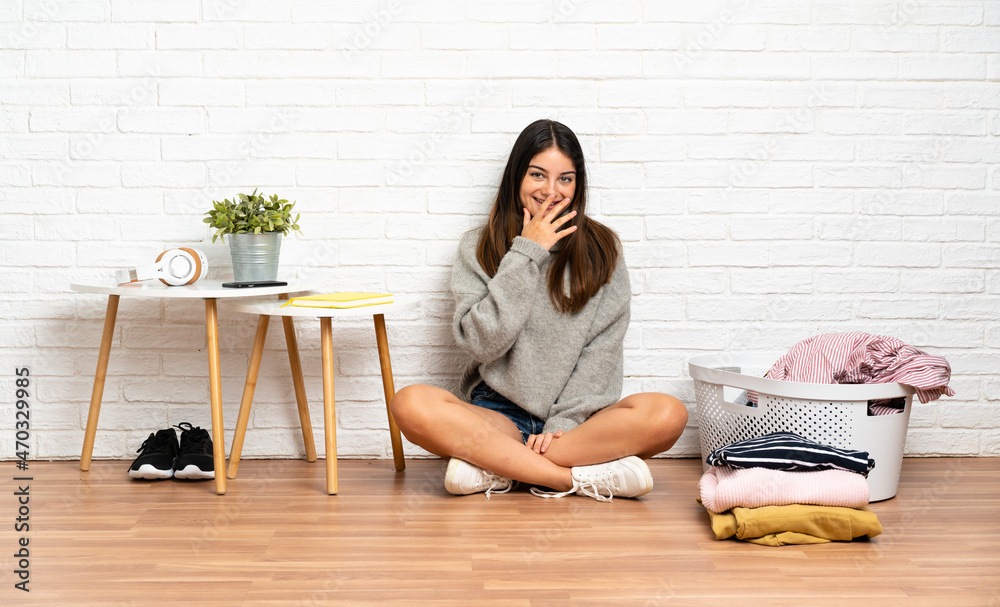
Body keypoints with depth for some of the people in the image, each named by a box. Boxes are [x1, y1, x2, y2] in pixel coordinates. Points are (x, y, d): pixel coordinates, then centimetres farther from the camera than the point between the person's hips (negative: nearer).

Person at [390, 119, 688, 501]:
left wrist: (564, 423, -12)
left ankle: (493, 465, -24)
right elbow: (480, 342, -7)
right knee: (411, 405, -30)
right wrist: (525, 255, -8)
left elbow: (603, 350, 0)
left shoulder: (601, 249, 8)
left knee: (668, 414, -28)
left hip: (578, 420, 1)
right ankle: (584, 476, -27)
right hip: (498, 417, -1)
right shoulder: (479, 247, 7)